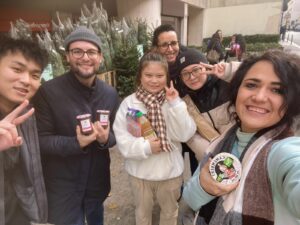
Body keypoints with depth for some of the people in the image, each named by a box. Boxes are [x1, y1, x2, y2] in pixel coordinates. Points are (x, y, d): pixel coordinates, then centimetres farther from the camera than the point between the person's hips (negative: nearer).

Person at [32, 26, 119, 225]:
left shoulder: (110, 93, -4)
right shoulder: (48, 92, -17)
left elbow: (117, 133, 2)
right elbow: (41, 140, -16)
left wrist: (106, 138, -21)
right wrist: (76, 143, -31)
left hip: (98, 181, 4)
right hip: (61, 185, -3)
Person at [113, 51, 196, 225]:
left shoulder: (173, 101, -10)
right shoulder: (129, 103, -13)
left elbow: (184, 135, -17)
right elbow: (122, 139, -13)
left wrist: (175, 104, -24)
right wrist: (146, 147, -26)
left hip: (170, 171, 1)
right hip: (140, 171, -1)